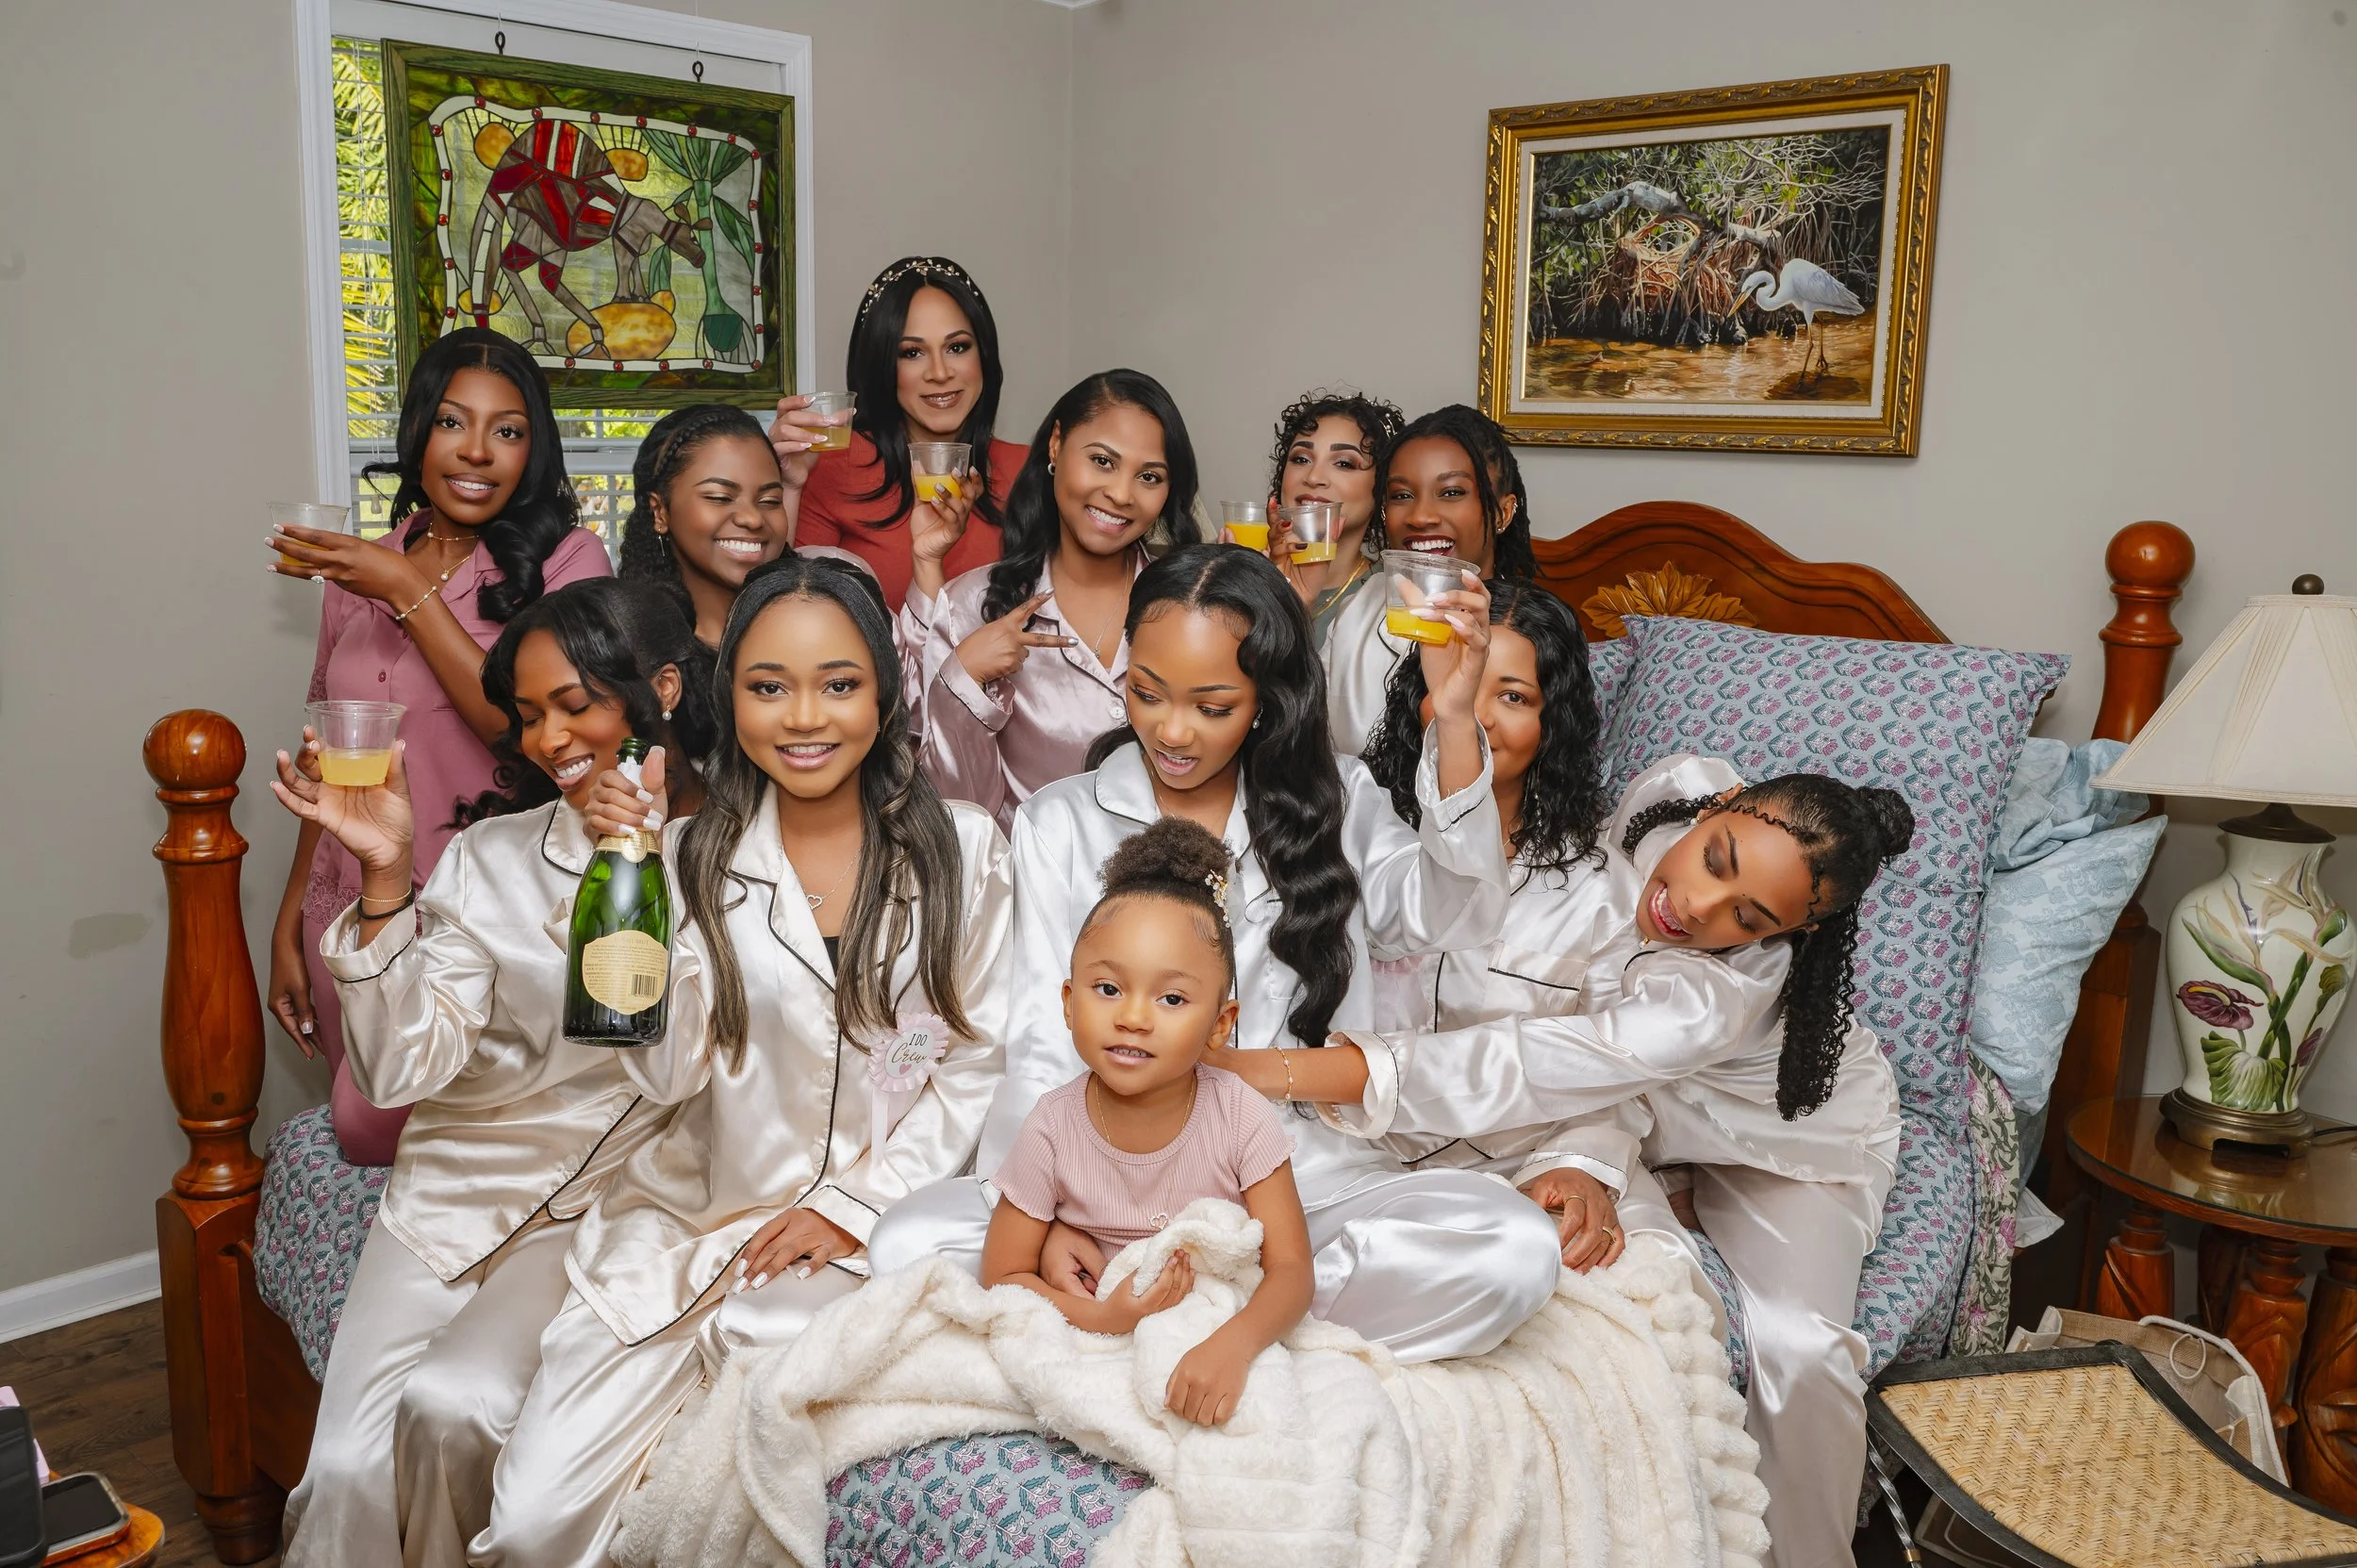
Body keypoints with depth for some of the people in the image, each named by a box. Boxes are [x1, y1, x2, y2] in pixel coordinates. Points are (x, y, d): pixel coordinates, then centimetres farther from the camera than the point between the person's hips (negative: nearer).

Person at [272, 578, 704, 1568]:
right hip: (462, 1186, 2)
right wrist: (386, 877, -12)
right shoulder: (488, 858, 4)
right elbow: (405, 1070, -3)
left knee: (455, 1403, -23)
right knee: (350, 1467, -15)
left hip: (618, 1201, -2)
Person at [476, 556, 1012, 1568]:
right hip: (693, 1209, 2)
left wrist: (855, 1205, -7)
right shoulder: (695, 857, 1)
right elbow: (668, 1071, -8)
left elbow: (973, 1066, 1)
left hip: (876, 1224, -1)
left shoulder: (962, 851, -1)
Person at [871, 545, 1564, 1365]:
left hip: (1305, 1170, 1)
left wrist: (1454, 721, -22)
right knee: (909, 1242, -26)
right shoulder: (1060, 825, 8)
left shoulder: (1337, 801, 10)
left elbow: (1448, 917, -10)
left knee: (1515, 1250, -27)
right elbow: (1042, 1051, 2)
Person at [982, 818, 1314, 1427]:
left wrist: (1232, 1345, -40)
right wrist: (1102, 1318, -28)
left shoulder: (1240, 1116, -19)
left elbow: (1290, 1269, -18)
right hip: (1103, 1318, 2)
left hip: (1228, 1318, -1)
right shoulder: (1053, 1129, -17)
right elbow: (1004, 1275, -9)